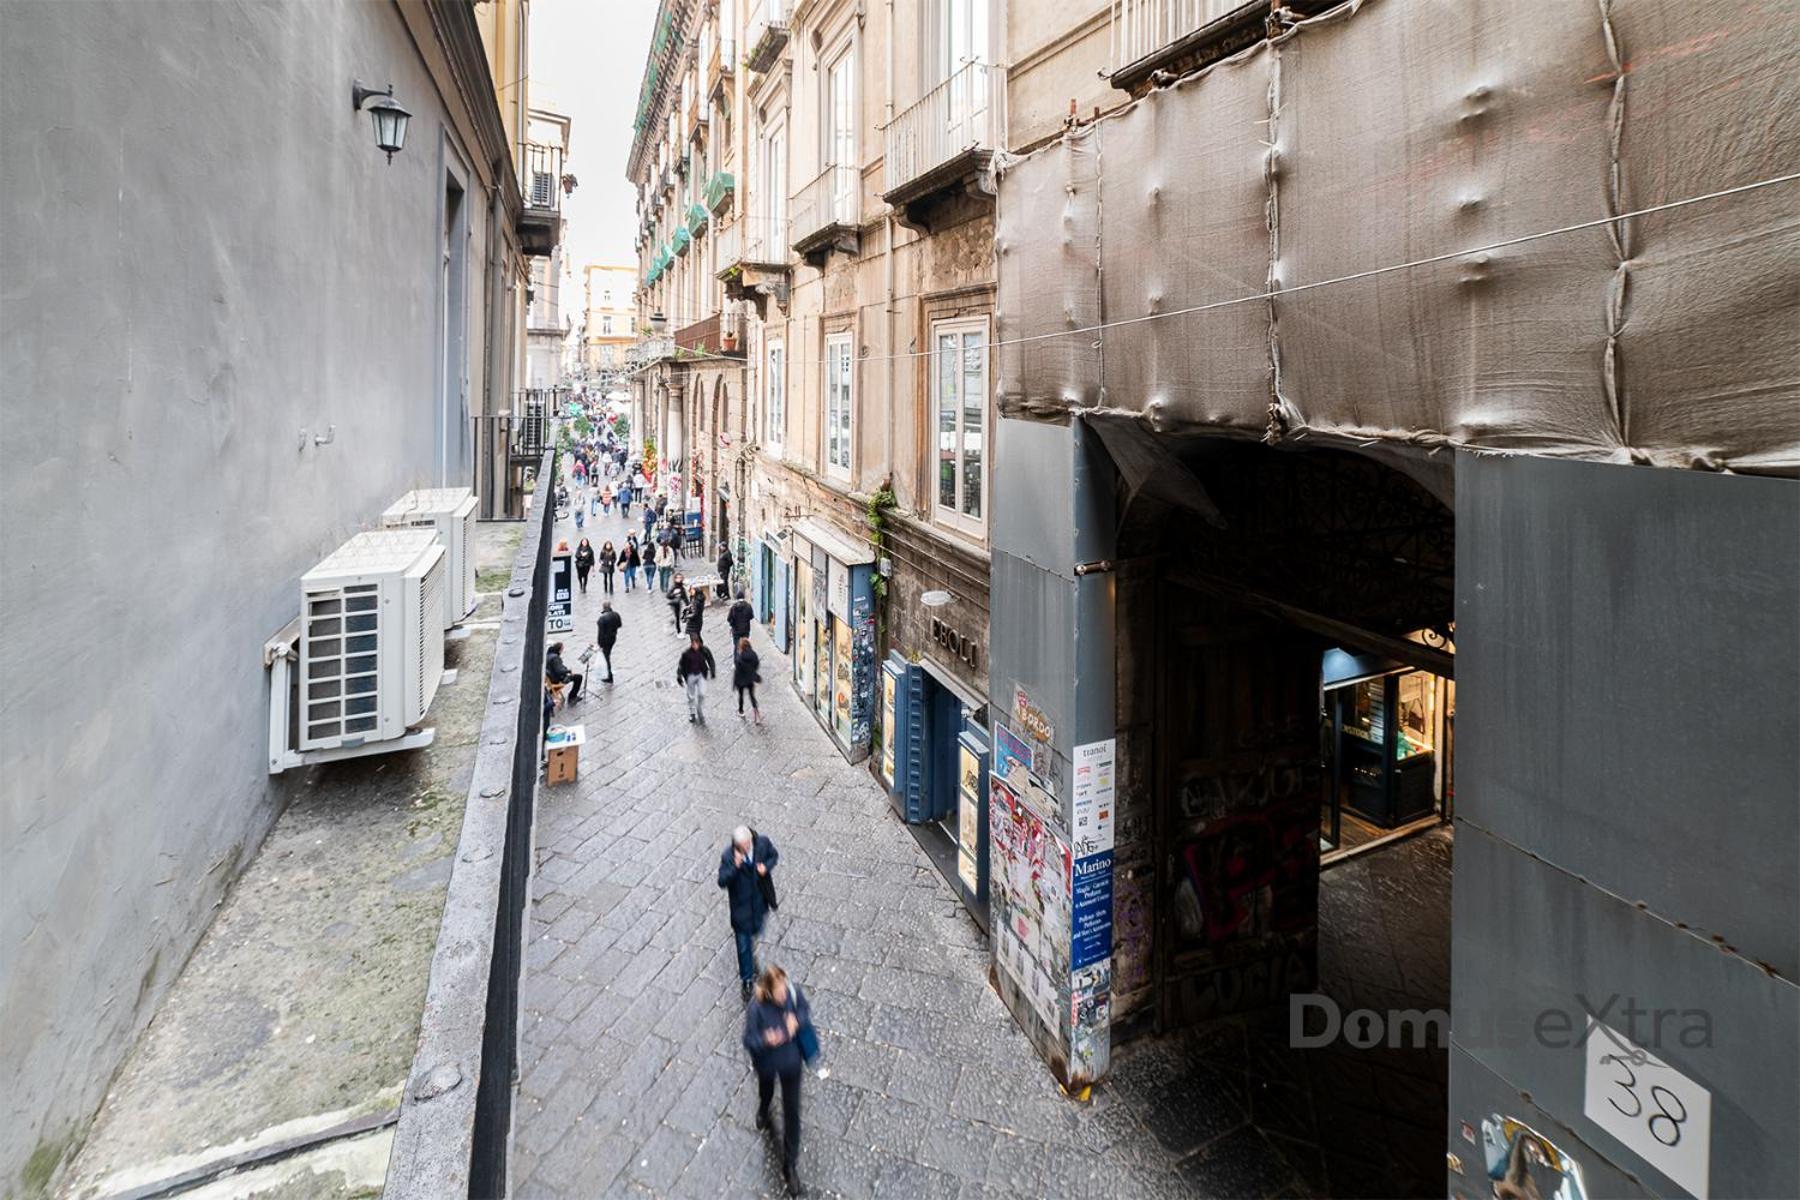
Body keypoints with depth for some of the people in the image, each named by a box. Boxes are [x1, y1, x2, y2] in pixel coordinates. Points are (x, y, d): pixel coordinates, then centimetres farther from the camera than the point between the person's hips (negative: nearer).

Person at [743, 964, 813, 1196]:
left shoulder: (792, 992, -27)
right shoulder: (756, 1008, -35)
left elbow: (805, 1009, -7)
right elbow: (748, 1039, -23)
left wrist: (796, 1020, -29)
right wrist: (765, 1040, -44)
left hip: (791, 1059, 1)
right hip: (767, 1061, -1)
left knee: (792, 1111, 8)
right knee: (766, 1091, 32)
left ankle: (790, 1166, 27)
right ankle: (763, 1110, 72)